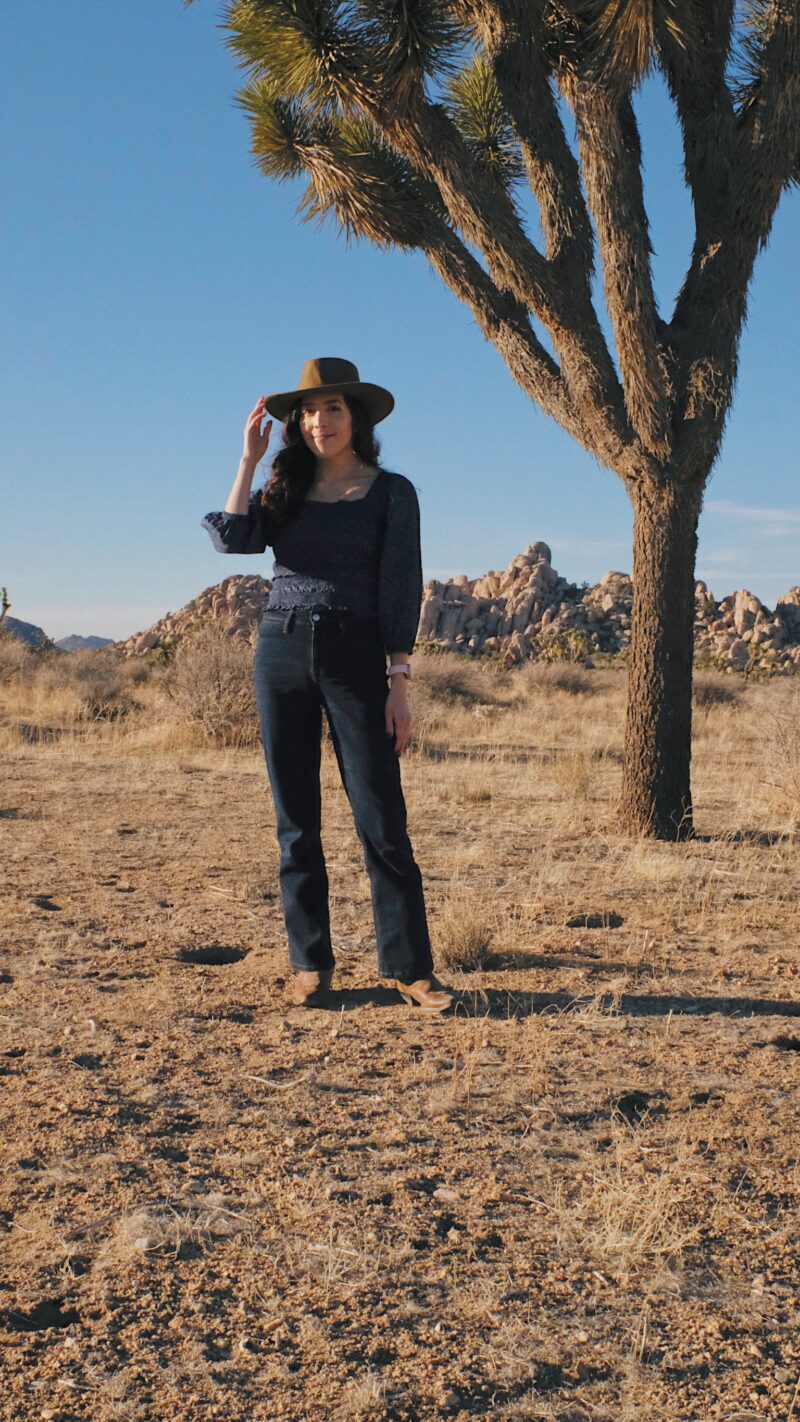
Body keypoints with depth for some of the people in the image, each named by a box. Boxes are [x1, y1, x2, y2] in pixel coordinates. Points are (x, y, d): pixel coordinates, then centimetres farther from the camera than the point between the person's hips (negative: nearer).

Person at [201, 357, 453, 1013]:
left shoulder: (391, 491, 4)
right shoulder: (286, 489, 14)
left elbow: (401, 590, -2)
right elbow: (234, 538, -5)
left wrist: (399, 682, -8)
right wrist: (250, 458, 0)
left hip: (355, 657, -3)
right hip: (282, 653, 4)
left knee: (382, 820, -5)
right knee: (296, 819, 5)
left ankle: (410, 967, 4)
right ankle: (310, 964, 14)